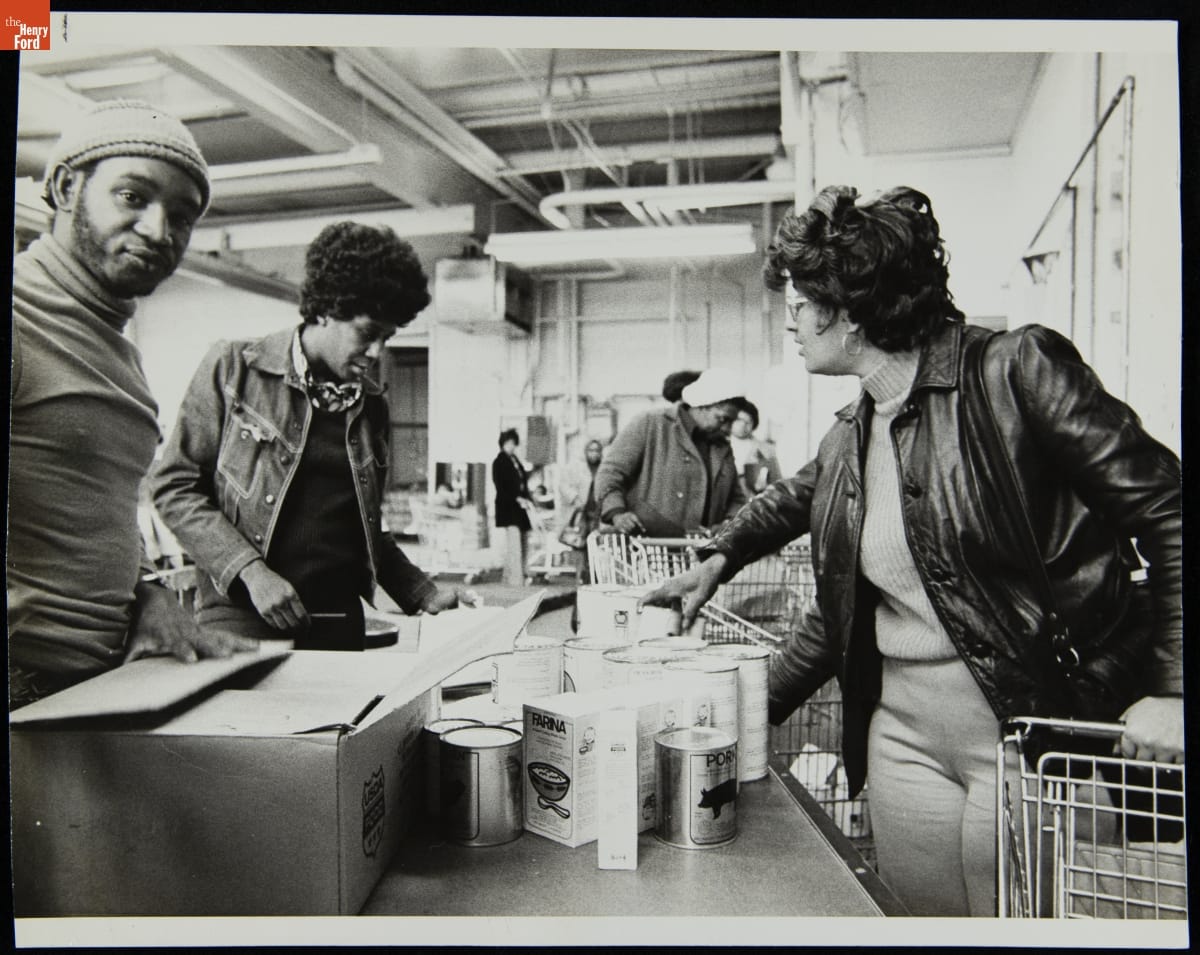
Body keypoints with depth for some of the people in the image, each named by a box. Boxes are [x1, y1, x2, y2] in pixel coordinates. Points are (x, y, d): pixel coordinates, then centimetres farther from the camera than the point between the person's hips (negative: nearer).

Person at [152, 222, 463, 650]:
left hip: (338, 622, 4)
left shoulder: (371, 405, 10)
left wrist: (424, 596, 8)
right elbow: (174, 485, -3)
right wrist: (250, 570, -14)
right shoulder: (233, 367, -2)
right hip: (240, 613, -3)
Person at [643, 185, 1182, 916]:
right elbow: (839, 616, 12)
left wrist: (1171, 690, -17)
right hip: (905, 741, 6)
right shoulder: (847, 442, 6)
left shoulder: (1016, 371, -12)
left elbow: (1169, 512, -10)